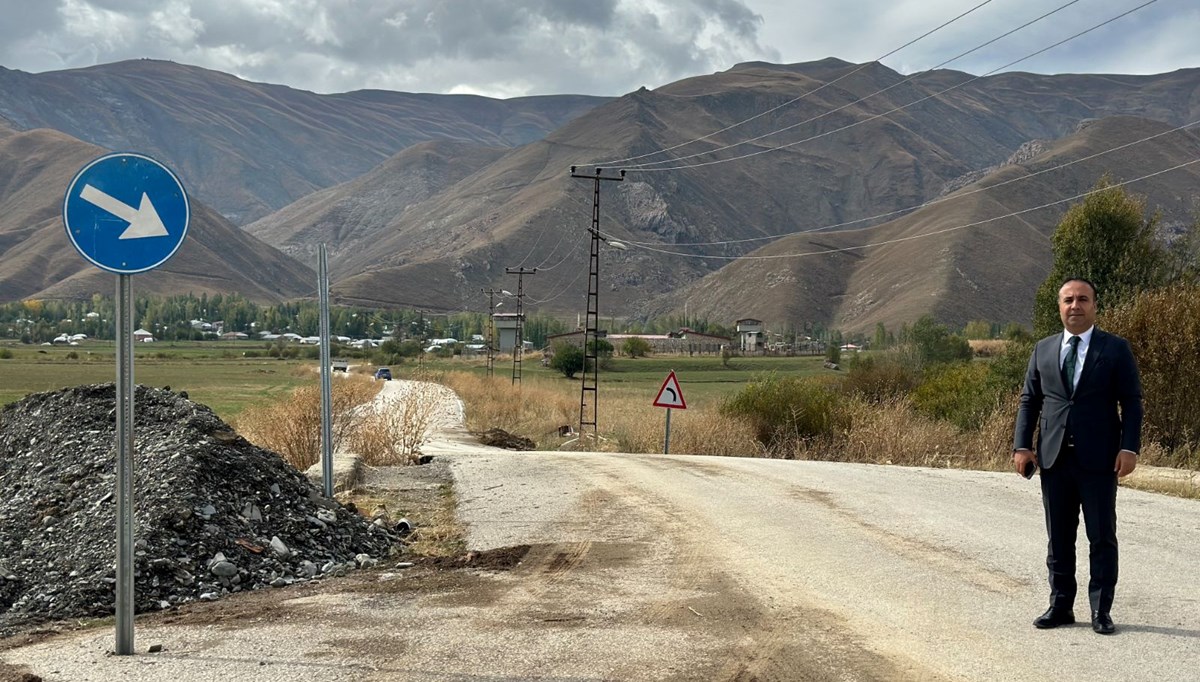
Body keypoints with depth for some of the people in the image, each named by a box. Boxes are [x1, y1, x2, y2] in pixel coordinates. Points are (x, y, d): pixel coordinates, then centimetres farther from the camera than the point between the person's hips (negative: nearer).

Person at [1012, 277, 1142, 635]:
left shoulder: (1116, 349, 1)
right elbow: (1029, 400, 11)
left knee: (1102, 538, 2)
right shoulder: (1044, 349, 11)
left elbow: (1131, 402, -1)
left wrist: (1129, 447, -12)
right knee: (1059, 538, 9)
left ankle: (1101, 611, 9)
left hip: (1098, 459, -3)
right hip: (1054, 458, 3)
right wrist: (1022, 445, 1)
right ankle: (1060, 606, 18)